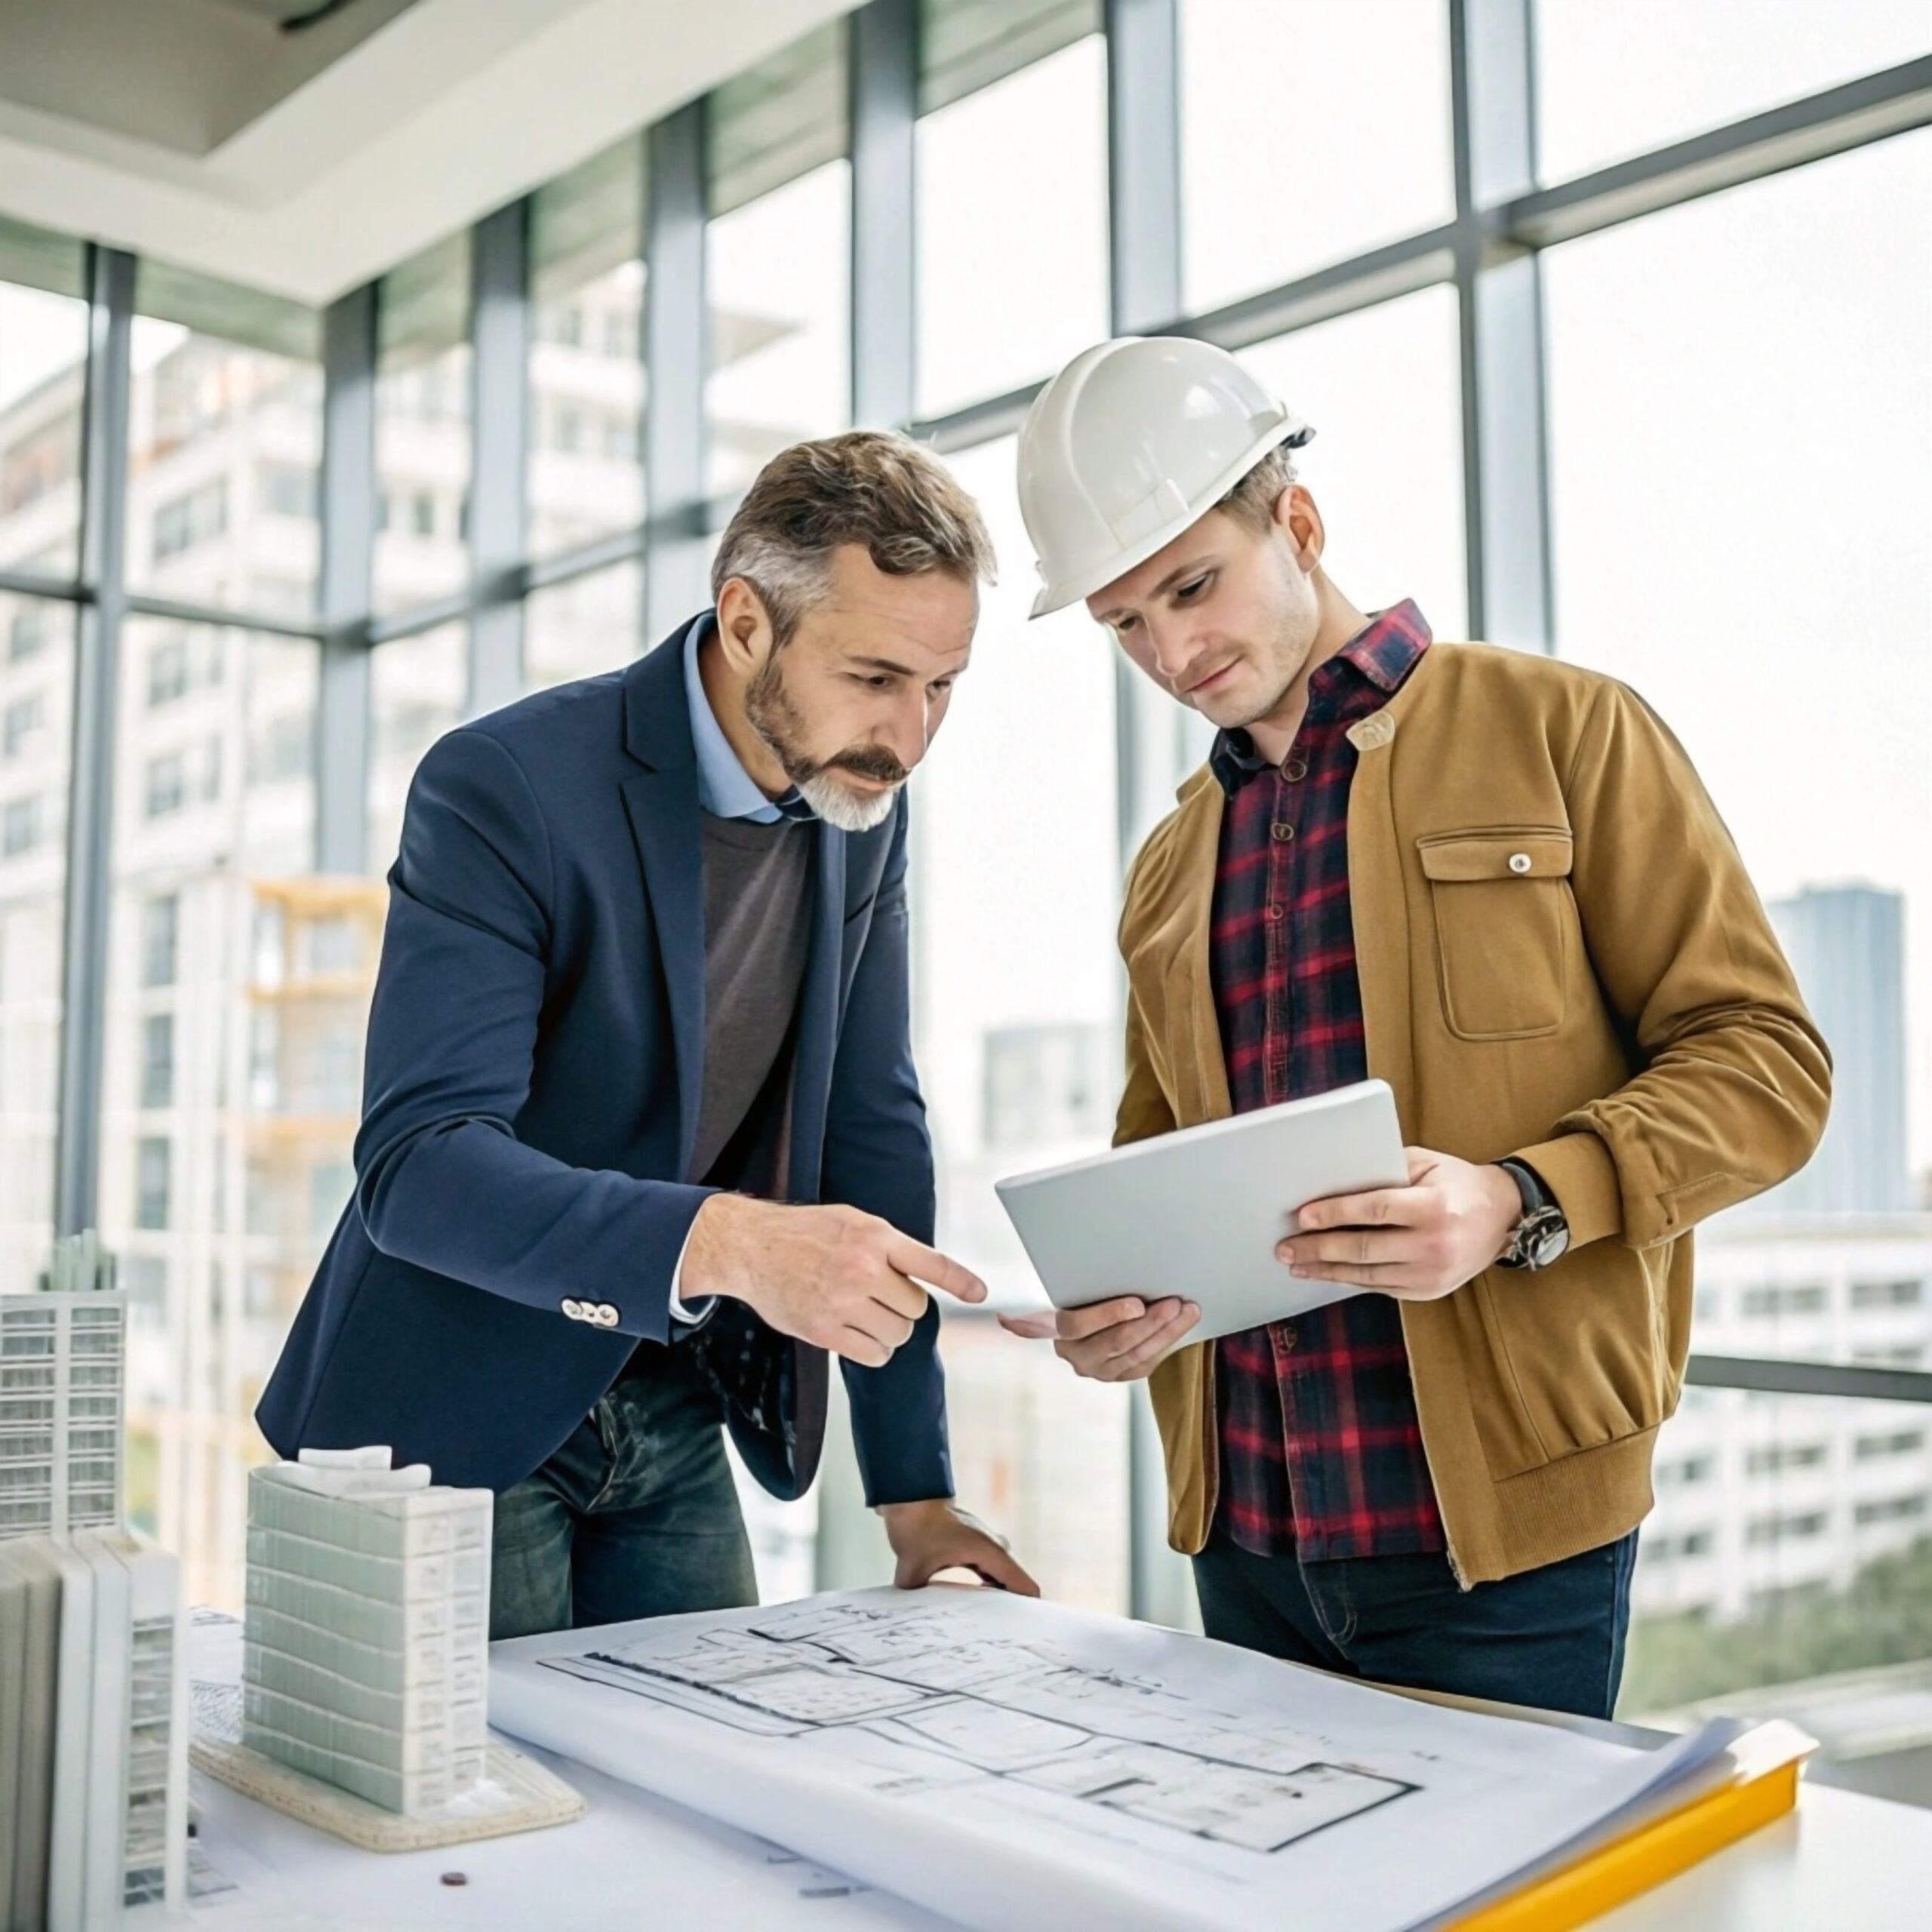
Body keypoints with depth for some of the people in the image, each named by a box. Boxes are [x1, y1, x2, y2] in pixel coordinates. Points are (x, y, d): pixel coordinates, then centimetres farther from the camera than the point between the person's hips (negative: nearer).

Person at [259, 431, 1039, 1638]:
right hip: (457, 1418, -5)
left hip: (673, 1422, 6)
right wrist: (725, 1240, -45)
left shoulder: (864, 814, -1)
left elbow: (872, 1130, 2)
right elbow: (418, 1163, -29)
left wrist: (916, 1489, -1)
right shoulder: (505, 789, -21)